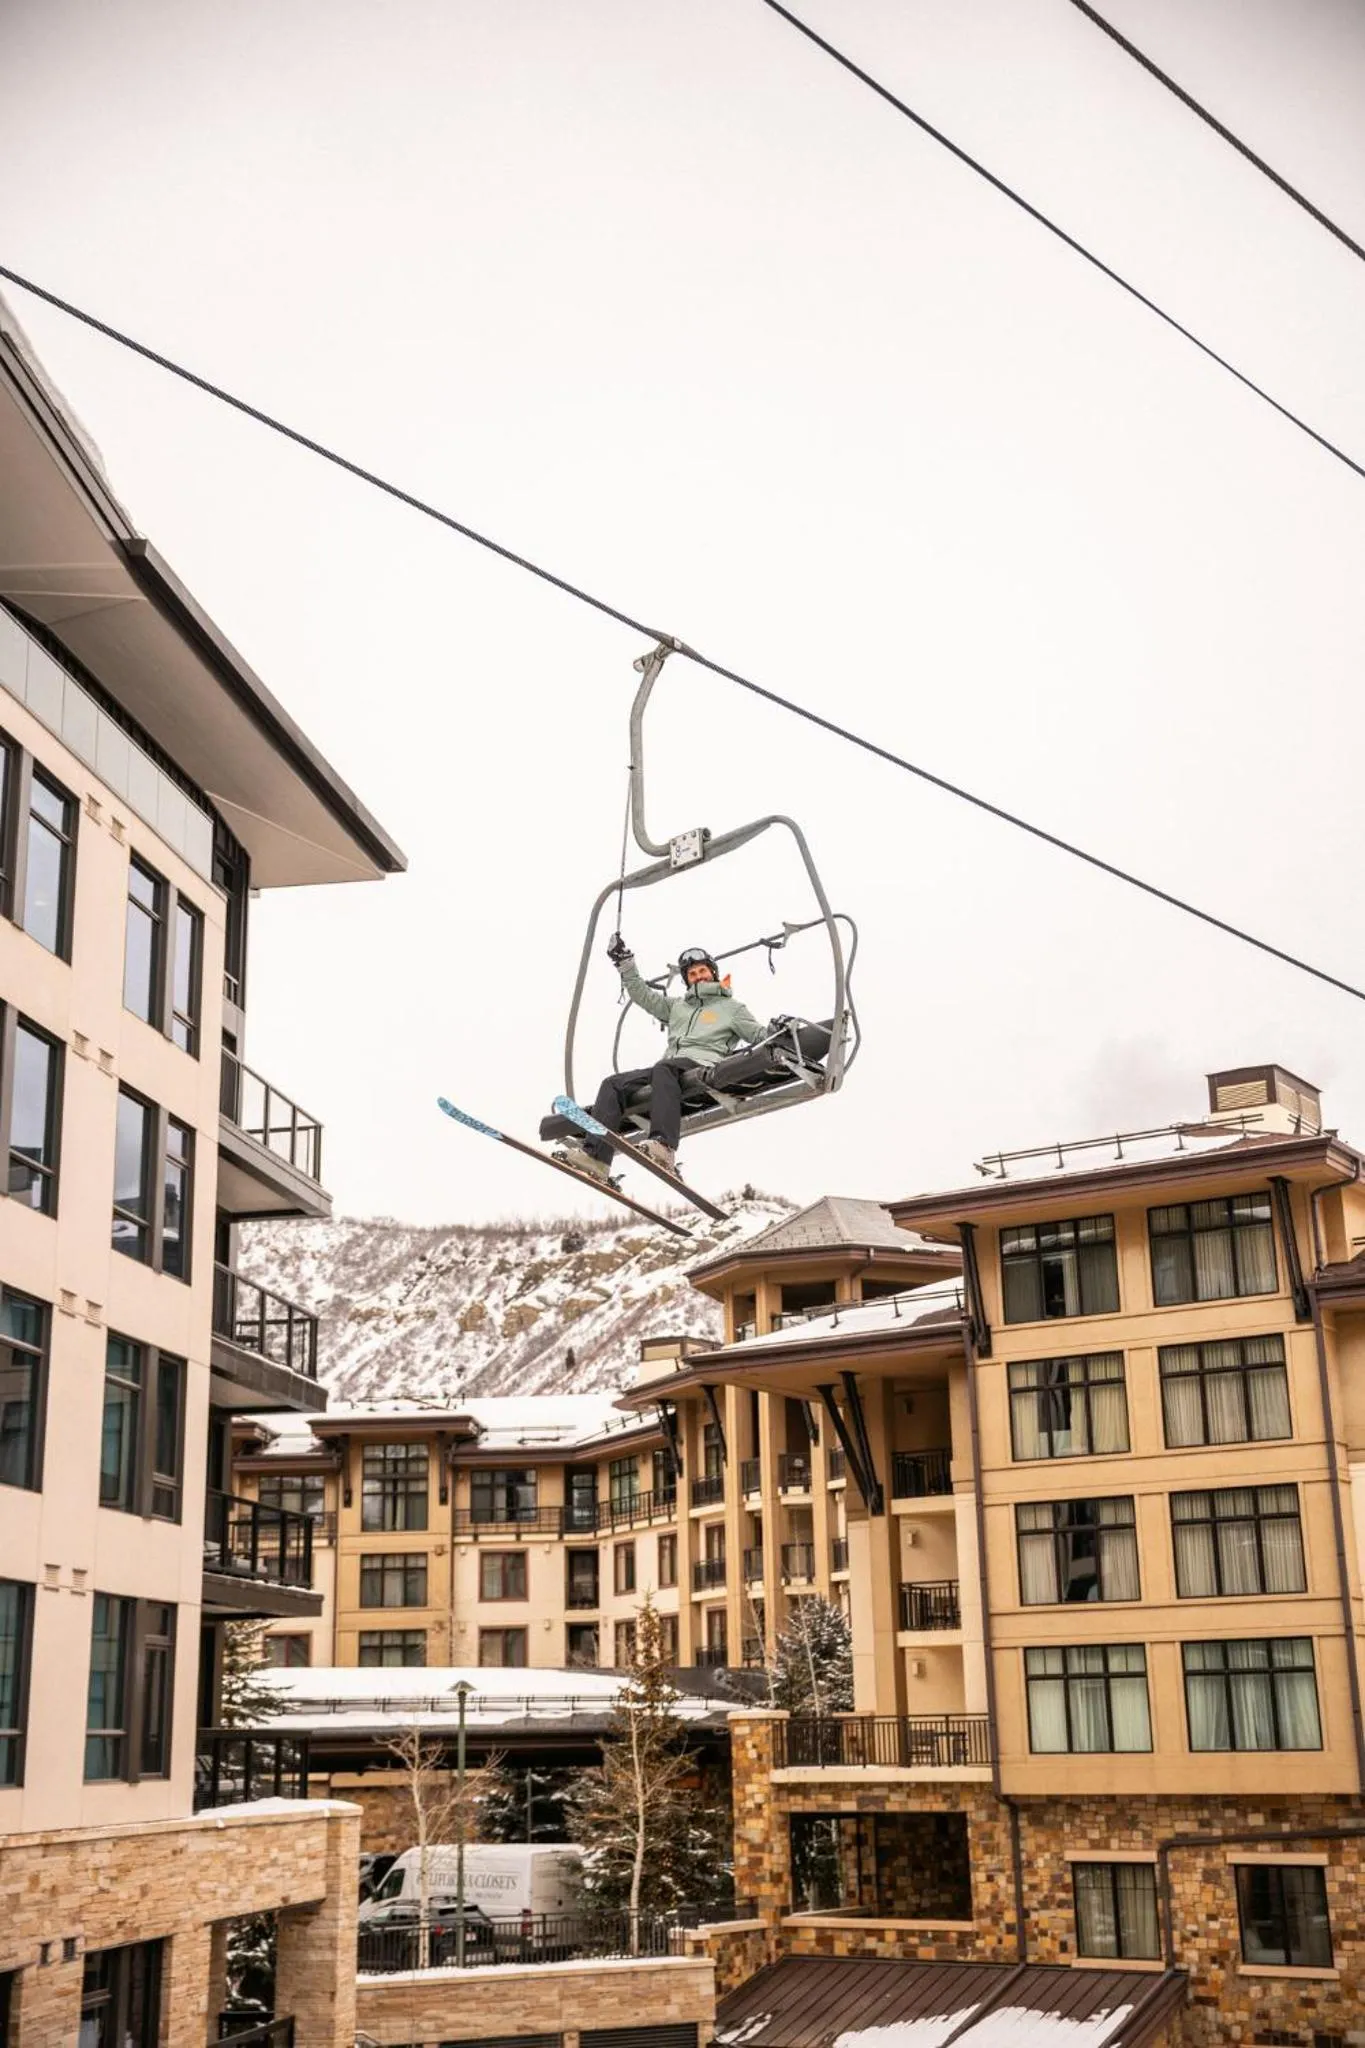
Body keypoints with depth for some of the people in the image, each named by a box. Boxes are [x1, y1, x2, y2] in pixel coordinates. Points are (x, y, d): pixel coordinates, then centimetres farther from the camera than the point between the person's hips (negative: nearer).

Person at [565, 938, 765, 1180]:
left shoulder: (731, 1008, 20)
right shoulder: (677, 1006, 34)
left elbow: (760, 1036, 12)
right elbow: (643, 995, 29)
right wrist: (625, 962, 21)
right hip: (668, 1067, 6)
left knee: (663, 1069, -39)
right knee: (613, 1084, -14)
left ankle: (664, 1146, -58)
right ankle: (596, 1153, -29)